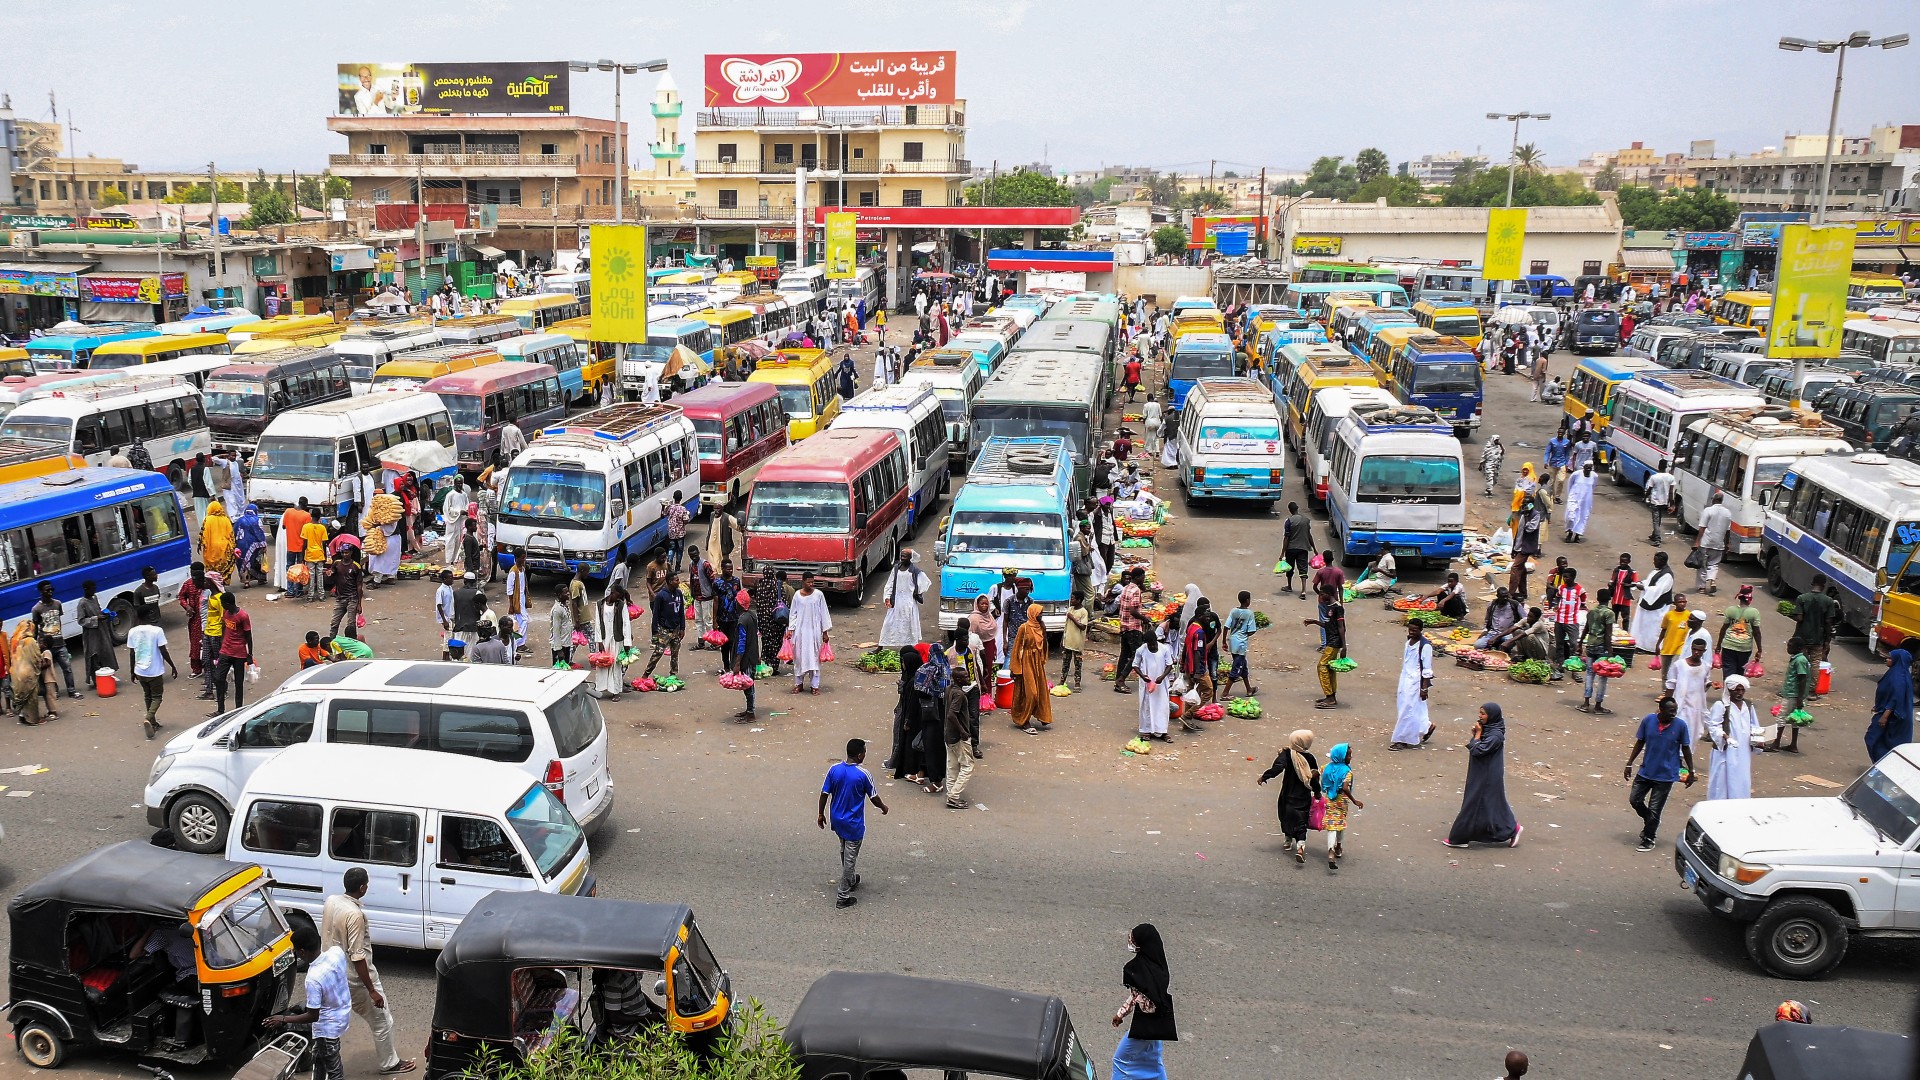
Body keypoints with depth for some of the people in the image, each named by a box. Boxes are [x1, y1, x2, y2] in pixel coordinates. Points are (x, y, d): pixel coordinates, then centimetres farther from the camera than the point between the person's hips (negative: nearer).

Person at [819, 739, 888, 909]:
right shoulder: (863, 774, -20)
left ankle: (851, 880, 46)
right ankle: (843, 897, 8)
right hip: (853, 824, -5)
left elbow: (824, 794, -3)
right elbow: (874, 797, -9)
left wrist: (821, 814, 12)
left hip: (837, 820, 5)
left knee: (845, 852, 26)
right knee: (850, 859, 4)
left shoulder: (834, 770, -9)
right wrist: (883, 807, 12)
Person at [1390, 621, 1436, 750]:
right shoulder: (1409, 641, 8)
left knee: (1408, 710, -2)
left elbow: (1427, 669, -16)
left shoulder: (1425, 646, -17)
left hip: (1416, 682, -8)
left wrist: (1424, 688, -16)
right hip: (1406, 680, 8)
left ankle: (1403, 740, 6)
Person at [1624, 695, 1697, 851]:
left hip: (1666, 775, -3)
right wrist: (1629, 764, 4)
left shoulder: (1680, 725, -12)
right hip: (1645, 771, 3)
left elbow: (1686, 749, 0)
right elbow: (1639, 743, 3)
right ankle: (1650, 823, 36)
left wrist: (1691, 771, 2)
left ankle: (1648, 840, 22)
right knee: (1634, 800, 8)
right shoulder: (1648, 720, -8)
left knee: (1654, 810, 4)